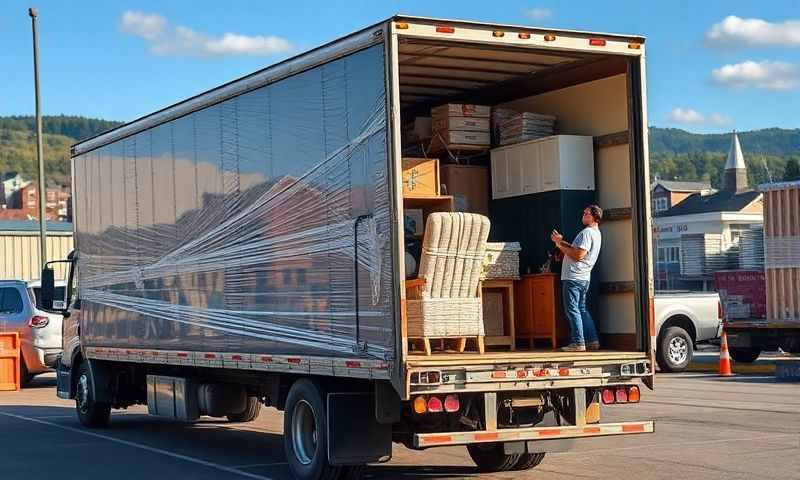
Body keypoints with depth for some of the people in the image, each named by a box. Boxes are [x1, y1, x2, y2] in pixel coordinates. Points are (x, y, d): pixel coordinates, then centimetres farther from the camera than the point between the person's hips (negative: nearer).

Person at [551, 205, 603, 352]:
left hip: (573, 278, -10)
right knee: (582, 309, 15)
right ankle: (592, 341, 16)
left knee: (572, 310, -8)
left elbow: (578, 255, -21)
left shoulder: (587, 232, -14)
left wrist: (561, 246, -11)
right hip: (583, 278, 10)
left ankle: (578, 343, -9)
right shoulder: (596, 233, 19)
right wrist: (561, 242, 10)